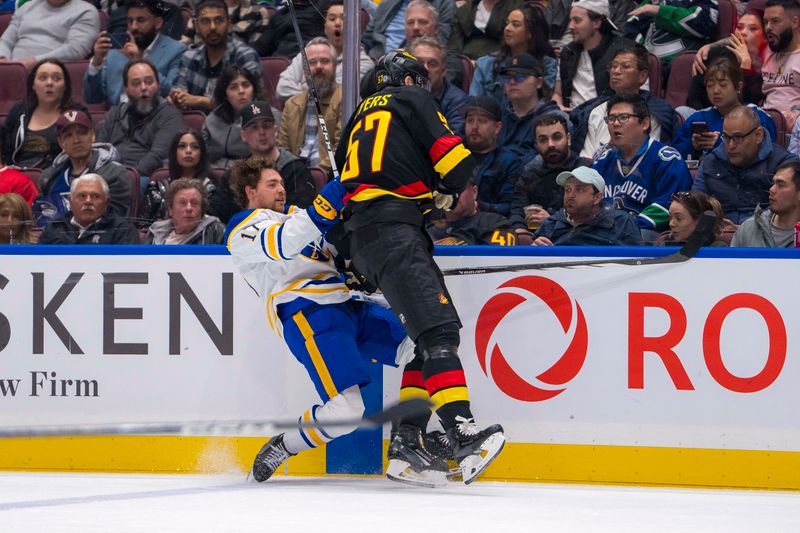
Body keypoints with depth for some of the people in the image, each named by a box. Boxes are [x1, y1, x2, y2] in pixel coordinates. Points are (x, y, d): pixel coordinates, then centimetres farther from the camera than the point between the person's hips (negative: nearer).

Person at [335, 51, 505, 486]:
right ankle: (463, 436, -36)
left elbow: (341, 181, 30)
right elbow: (455, 160, -4)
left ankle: (405, 447, 6)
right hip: (393, 232, -9)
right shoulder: (411, 100, 6)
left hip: (362, 238, 9)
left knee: (431, 336, 11)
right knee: (437, 330, -20)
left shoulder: (362, 116, 29)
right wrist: (445, 192, 15)